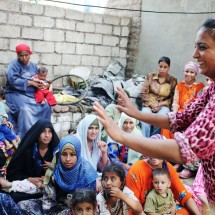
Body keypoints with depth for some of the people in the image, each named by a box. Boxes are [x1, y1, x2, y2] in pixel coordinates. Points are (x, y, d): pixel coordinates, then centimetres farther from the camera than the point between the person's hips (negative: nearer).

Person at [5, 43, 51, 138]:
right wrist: (30, 82, -18)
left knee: (46, 107, -13)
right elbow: (13, 80, -20)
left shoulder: (33, 66, 16)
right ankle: (24, 137, -28)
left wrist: (41, 83, -13)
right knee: (25, 109, -32)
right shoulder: (13, 65, -4)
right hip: (16, 94, -6)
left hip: (32, 95, 6)